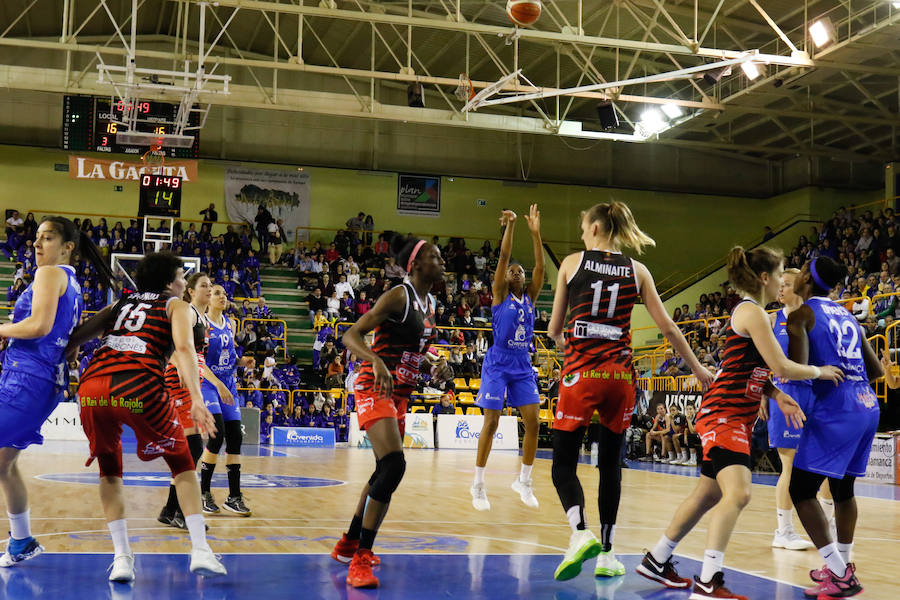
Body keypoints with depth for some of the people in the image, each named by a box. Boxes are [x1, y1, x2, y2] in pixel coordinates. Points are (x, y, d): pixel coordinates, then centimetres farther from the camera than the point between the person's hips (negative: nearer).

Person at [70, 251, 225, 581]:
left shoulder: (120, 304, 32)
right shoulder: (177, 306, 19)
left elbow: (73, 340, 24)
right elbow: (184, 348, -1)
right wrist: (196, 400, -10)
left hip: (91, 388, 4)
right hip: (139, 386, -4)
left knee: (109, 470, 25)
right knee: (182, 464, 17)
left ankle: (122, 557, 13)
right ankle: (200, 551, 6)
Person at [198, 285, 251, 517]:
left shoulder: (230, 324, 12)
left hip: (227, 384, 7)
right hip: (207, 383, -6)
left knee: (235, 437, 1)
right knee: (217, 434, -18)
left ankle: (234, 496, 7)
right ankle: (204, 493, -3)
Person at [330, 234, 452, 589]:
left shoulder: (429, 304, 12)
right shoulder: (399, 296, -13)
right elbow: (351, 336, -19)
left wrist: (436, 369, 3)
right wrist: (377, 362, -36)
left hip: (401, 395, 10)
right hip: (375, 389, -10)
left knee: (385, 471, 18)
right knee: (394, 466, -23)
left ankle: (349, 544, 35)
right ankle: (359, 561, -19)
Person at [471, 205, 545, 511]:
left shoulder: (530, 296, 10)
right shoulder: (500, 294, 0)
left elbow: (540, 264, -1)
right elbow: (503, 257, -11)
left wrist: (535, 232, -10)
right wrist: (510, 226, -20)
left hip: (523, 365, 4)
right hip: (498, 363, -4)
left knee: (533, 422, -1)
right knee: (491, 423, -6)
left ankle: (524, 481, 12)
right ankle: (478, 484, 3)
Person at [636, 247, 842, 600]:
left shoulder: (750, 311, 16)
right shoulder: (752, 311, -14)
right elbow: (781, 366, -18)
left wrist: (778, 395, 5)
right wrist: (819, 372, -2)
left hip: (736, 416, 11)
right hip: (723, 414, -11)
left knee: (709, 494, 15)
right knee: (737, 493, -22)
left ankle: (657, 561, 26)